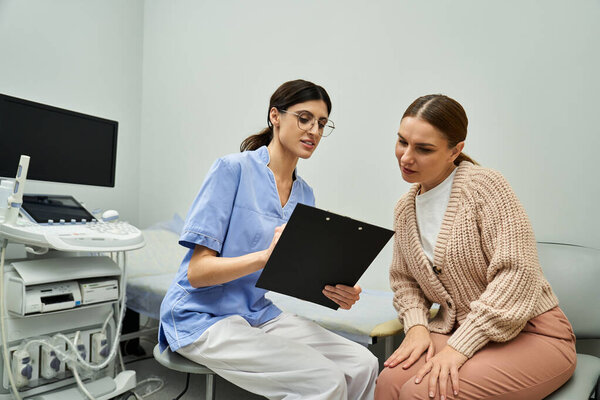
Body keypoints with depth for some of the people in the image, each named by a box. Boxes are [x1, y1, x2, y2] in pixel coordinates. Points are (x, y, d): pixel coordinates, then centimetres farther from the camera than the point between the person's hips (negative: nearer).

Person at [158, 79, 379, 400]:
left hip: (259, 313, 6)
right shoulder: (233, 169, -14)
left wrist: (331, 289, -16)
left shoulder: (305, 195, 6)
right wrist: (265, 256, -33)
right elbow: (197, 272, -17)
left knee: (363, 366, -8)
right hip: (204, 317, -6)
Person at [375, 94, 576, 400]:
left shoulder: (484, 185, -14)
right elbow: (403, 279, 14)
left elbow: (516, 273, -21)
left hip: (529, 332, -4)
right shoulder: (404, 210, 6)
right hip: (457, 332, 5)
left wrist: (459, 347, -21)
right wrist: (416, 325, -6)